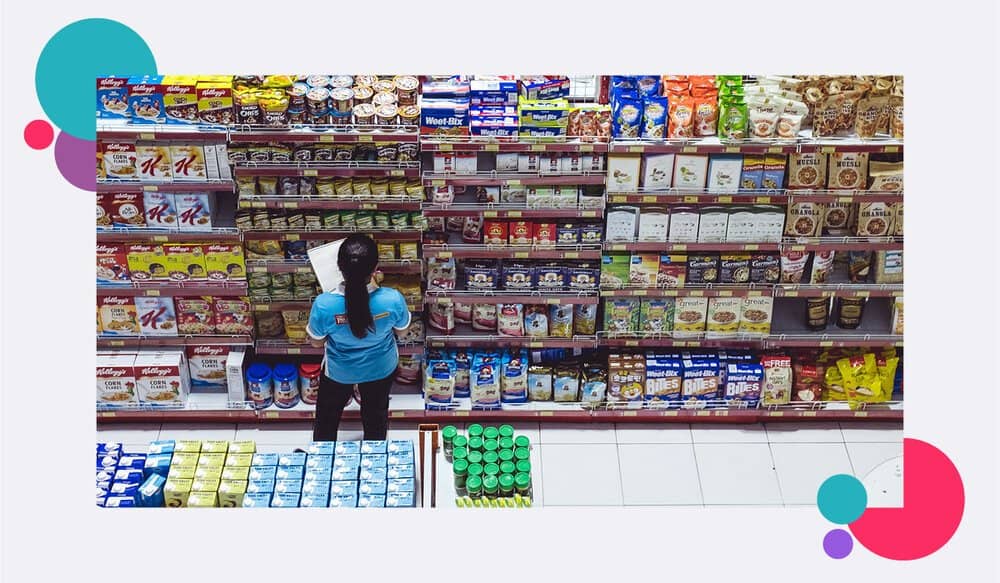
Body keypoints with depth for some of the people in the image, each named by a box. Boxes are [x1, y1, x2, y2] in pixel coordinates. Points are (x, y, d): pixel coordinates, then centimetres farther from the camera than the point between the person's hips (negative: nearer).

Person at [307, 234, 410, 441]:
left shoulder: (324, 305, -36)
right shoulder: (392, 300, -36)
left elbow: (317, 342, -15)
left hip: (339, 371, -1)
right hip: (380, 369, 1)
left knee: (327, 416, 30)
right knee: (376, 415, 31)